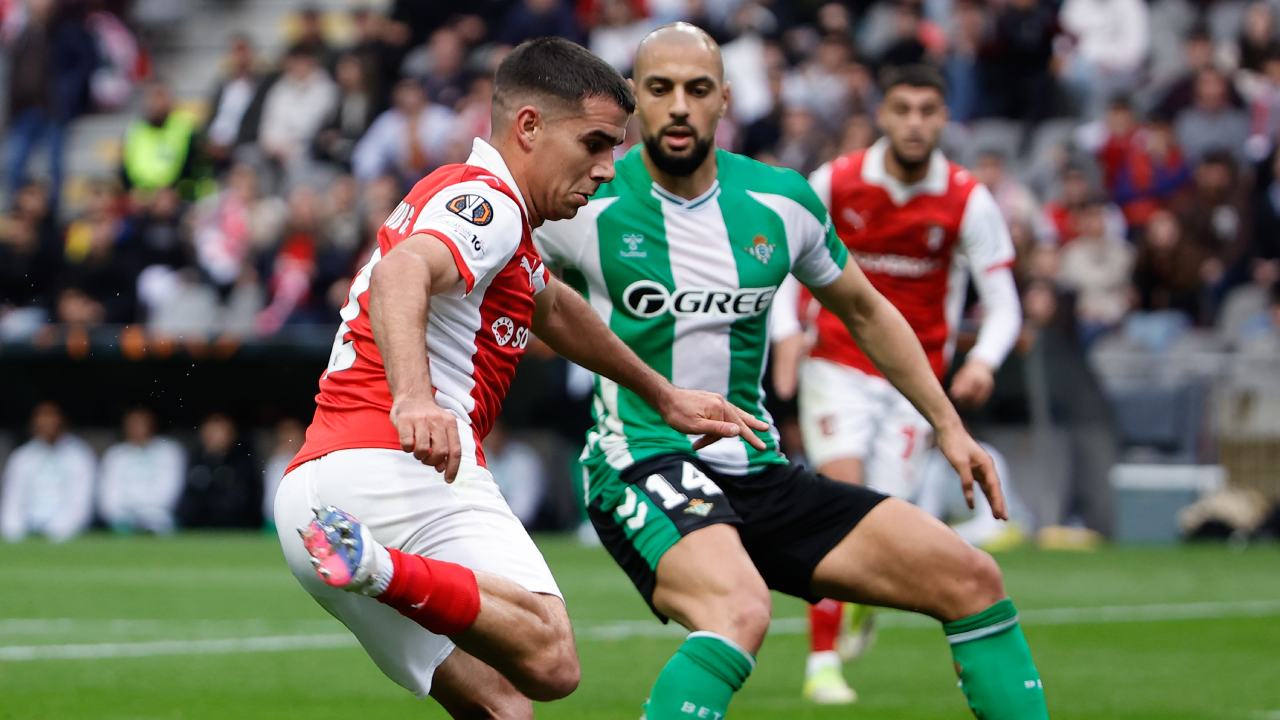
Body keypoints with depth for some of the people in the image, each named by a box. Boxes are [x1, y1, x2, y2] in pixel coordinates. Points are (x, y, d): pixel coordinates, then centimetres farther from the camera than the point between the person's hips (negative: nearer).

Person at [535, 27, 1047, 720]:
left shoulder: (782, 201, 4)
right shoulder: (586, 207, -8)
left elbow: (864, 311, 21)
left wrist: (947, 425, 18)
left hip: (759, 473, 6)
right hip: (644, 471, -6)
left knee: (972, 579, 1)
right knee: (740, 612, -38)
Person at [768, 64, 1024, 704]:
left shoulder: (970, 200, -7)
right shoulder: (835, 183, -7)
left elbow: (1002, 303, -3)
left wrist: (984, 360, -22)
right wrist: (786, 331, -10)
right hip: (837, 363, -1)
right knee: (842, 490, -22)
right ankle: (823, 662, -16)